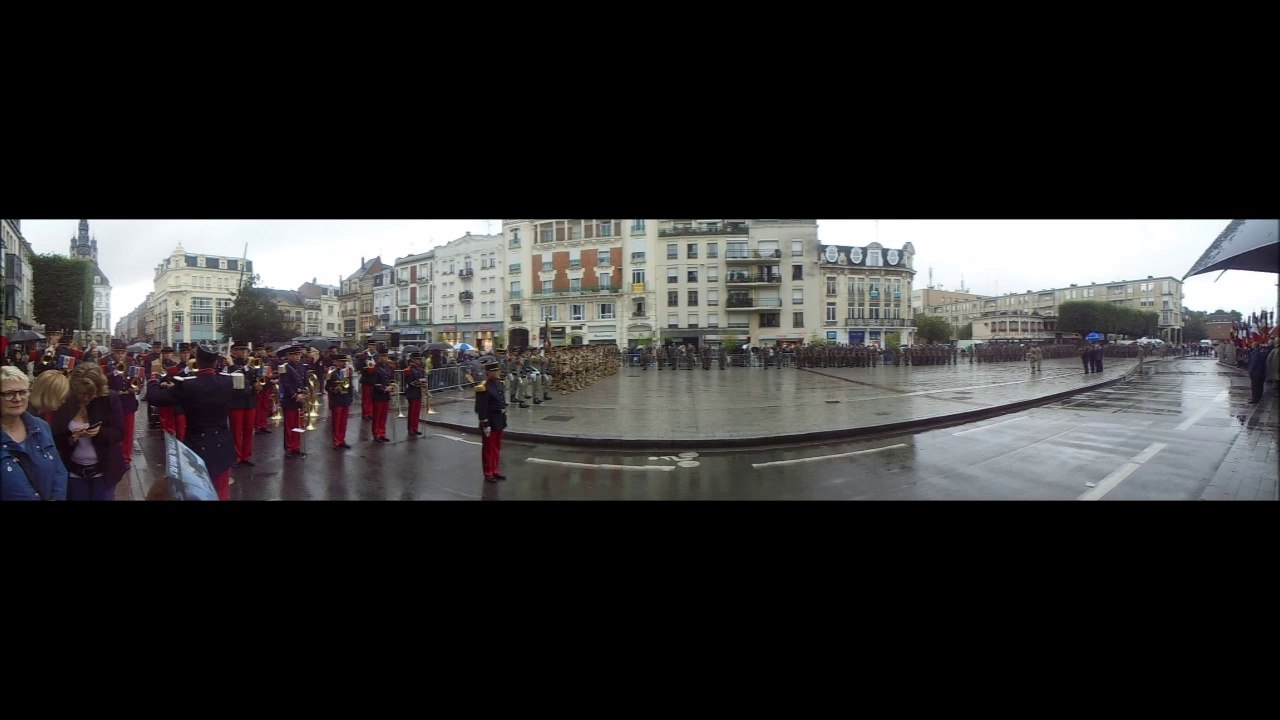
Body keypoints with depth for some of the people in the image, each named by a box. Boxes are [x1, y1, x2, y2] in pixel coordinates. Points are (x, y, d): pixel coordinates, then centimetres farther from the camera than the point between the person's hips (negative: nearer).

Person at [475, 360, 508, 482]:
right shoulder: (483, 388, -20)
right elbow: (481, 409, -21)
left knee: (497, 447, 17)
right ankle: (488, 474, 17)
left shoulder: (498, 383, 6)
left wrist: (504, 419, 16)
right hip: (490, 421, -8)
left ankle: (495, 471, 29)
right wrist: (485, 425, -21)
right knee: (488, 448, 6)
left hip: (499, 420, 8)